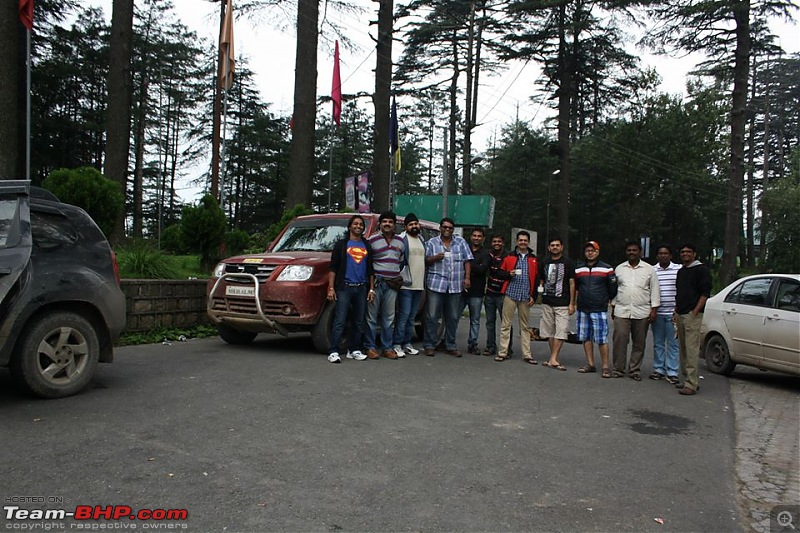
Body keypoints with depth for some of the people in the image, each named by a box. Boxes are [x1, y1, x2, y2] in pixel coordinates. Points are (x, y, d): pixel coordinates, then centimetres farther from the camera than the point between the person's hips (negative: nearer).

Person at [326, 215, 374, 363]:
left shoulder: (367, 246, 17)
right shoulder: (341, 244, 6)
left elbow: (370, 270, 18)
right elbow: (333, 268, 1)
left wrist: (371, 289, 9)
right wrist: (331, 288, -8)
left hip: (361, 288, 4)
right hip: (344, 287, -4)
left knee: (358, 322, 6)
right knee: (340, 321, -9)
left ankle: (354, 350, 15)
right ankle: (333, 352, -8)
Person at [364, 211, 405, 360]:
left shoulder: (400, 242, 14)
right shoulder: (372, 240, -2)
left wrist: (397, 275, 14)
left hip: (392, 284, 5)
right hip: (376, 282, -4)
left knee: (389, 318, 8)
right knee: (372, 317, -2)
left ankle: (387, 347, 14)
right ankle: (371, 347, 6)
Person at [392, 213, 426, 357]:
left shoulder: (422, 240, 18)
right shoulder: (401, 239, -5)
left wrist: (424, 281, 17)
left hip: (419, 284, 7)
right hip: (406, 285, -7)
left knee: (412, 316, 11)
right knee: (404, 314, -8)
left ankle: (407, 343, 18)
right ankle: (397, 345, -3)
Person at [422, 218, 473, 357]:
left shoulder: (461, 242, 11)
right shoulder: (432, 243, 8)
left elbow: (467, 261, 8)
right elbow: (425, 261, 6)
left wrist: (467, 278, -2)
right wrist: (435, 258, -13)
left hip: (455, 286, 2)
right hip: (436, 284, -2)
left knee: (453, 318, 8)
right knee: (432, 317, -3)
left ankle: (450, 346, 18)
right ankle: (429, 345, 6)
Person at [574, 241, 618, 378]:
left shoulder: (607, 269, -2)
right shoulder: (579, 270, 11)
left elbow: (613, 287, 3)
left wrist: (607, 300, 9)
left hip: (599, 310, -5)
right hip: (582, 309, 5)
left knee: (602, 338, -6)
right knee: (585, 337, 8)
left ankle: (605, 367, 0)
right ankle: (590, 364, 17)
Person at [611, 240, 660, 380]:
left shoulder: (649, 269, 5)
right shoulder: (619, 268, 10)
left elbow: (655, 290, 4)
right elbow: (614, 289, 14)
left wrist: (654, 309, -2)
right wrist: (613, 307, 12)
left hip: (642, 312, -1)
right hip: (621, 311, 1)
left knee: (639, 343, 5)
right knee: (619, 341, -5)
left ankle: (635, 370, 14)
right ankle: (618, 369, 5)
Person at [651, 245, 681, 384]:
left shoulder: (679, 269, 2)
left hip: (673, 313, -2)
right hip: (657, 313, 2)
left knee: (673, 344, 1)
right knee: (658, 343, 10)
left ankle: (672, 372, 6)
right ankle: (659, 369, 19)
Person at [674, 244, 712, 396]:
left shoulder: (701, 269, -3)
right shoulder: (681, 271, 21)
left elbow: (705, 292, -10)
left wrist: (695, 312, -16)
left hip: (692, 315, -8)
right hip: (680, 315, 8)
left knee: (691, 349, -11)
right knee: (683, 349, 10)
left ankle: (692, 384, -12)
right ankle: (686, 378, 17)